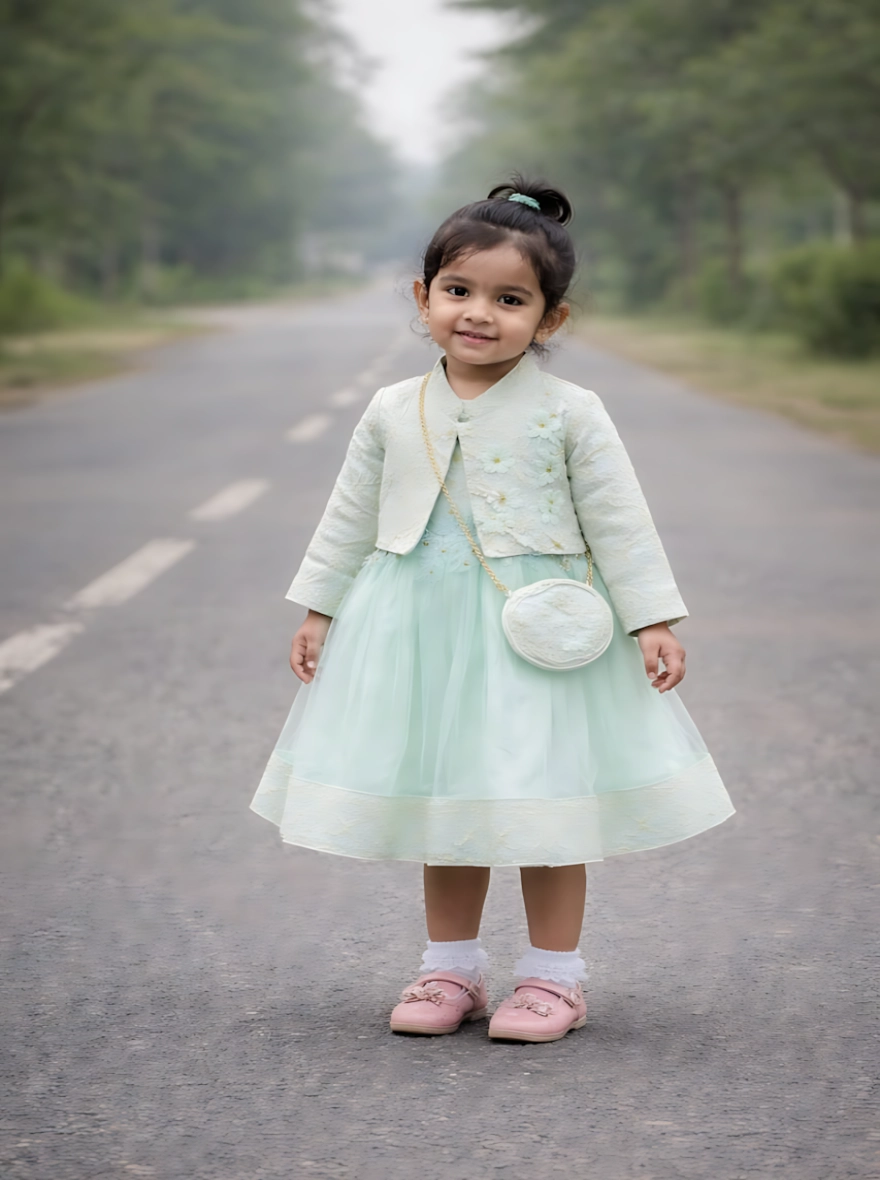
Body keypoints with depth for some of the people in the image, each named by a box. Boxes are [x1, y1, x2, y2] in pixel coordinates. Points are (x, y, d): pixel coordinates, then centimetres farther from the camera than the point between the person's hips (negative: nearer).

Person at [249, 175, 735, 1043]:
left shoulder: (569, 416, -6)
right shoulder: (393, 413, 3)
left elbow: (619, 523, -4)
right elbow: (350, 520, 11)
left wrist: (652, 622, -8)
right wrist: (317, 611, 11)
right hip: (421, 630, 4)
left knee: (545, 804, 1)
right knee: (441, 806, 12)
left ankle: (553, 974, 15)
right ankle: (450, 968, 25)